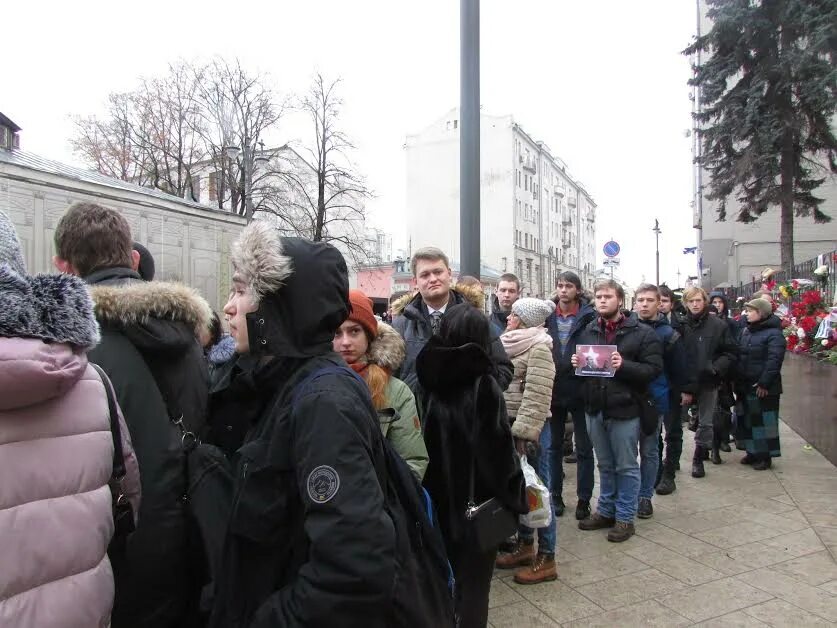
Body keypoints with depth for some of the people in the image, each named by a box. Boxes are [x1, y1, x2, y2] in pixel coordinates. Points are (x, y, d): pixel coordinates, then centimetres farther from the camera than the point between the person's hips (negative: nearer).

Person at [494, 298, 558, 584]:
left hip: (529, 428, -8)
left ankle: (546, 558, 12)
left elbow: (536, 396, -21)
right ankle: (524, 545, 31)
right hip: (508, 424, 8)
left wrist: (525, 433, -24)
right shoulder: (513, 345, 12)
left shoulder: (539, 348, -14)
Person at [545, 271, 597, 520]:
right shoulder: (547, 315, 3)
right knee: (554, 446, 14)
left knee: (584, 448, 9)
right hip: (553, 389, 3)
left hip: (579, 390, -3)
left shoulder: (589, 316, -6)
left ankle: (584, 499, 22)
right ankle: (555, 495, 28)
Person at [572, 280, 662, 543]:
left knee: (626, 467, 7)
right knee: (605, 465, 18)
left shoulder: (642, 333, -7)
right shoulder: (588, 331, 9)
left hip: (625, 410, -5)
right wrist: (577, 363, -2)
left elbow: (653, 369, -13)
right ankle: (605, 511, 32)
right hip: (595, 409, 5)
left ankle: (625, 517, 21)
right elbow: (580, 363, 20)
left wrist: (624, 365, -26)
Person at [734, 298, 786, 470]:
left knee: (764, 421, 1)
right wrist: (737, 382, 11)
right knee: (746, 420, 13)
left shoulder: (773, 334, -12)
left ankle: (765, 456, 12)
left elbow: (774, 360, -19)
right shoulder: (746, 331, 12)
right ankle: (752, 452, 25)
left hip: (763, 388, -8)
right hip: (745, 386, 8)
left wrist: (764, 383, -21)